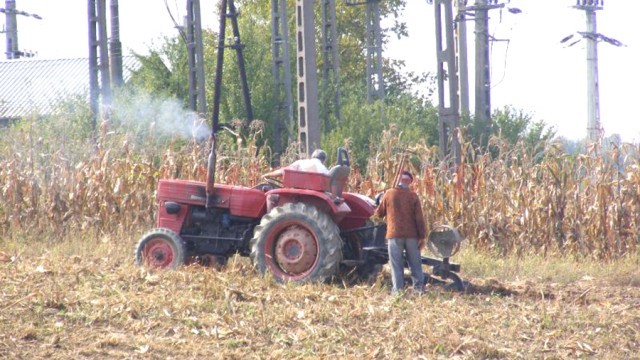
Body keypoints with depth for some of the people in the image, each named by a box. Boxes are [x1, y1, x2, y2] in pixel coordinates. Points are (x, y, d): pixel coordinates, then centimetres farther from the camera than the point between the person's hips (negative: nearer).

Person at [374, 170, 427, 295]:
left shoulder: (389, 194, -2)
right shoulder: (413, 196, -1)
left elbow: (379, 213, 6)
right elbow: (419, 218, -4)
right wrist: (422, 235, 0)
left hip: (394, 234, -1)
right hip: (411, 234, 1)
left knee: (396, 263, 2)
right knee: (415, 262, 10)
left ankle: (398, 289, -2)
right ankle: (419, 287, 11)